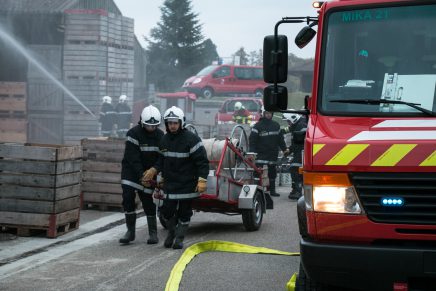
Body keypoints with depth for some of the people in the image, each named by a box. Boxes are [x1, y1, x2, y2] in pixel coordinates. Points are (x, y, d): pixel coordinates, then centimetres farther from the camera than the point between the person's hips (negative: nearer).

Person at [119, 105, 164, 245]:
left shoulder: (160, 135, -1)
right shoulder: (134, 133, -16)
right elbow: (133, 158, -20)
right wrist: (141, 175, -27)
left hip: (148, 171, 3)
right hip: (131, 169, -3)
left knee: (148, 201, 0)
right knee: (128, 197, -13)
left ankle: (153, 233, 9)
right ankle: (130, 231, -3)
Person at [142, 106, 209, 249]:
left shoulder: (191, 139, -12)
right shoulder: (165, 139, 8)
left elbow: (202, 161, -13)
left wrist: (202, 179, -20)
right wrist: (154, 170, 4)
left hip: (187, 183, -5)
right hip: (170, 182, 5)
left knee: (184, 213, 3)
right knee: (167, 211, 4)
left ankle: (179, 238, 16)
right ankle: (171, 233, 28)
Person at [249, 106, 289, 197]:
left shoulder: (276, 125, 11)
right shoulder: (258, 126, -5)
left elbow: (280, 138, 19)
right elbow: (252, 140, -8)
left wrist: (284, 149, 12)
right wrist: (252, 152, -16)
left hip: (273, 154, 5)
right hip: (261, 154, -5)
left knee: (272, 172, 12)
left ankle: (272, 190, 21)